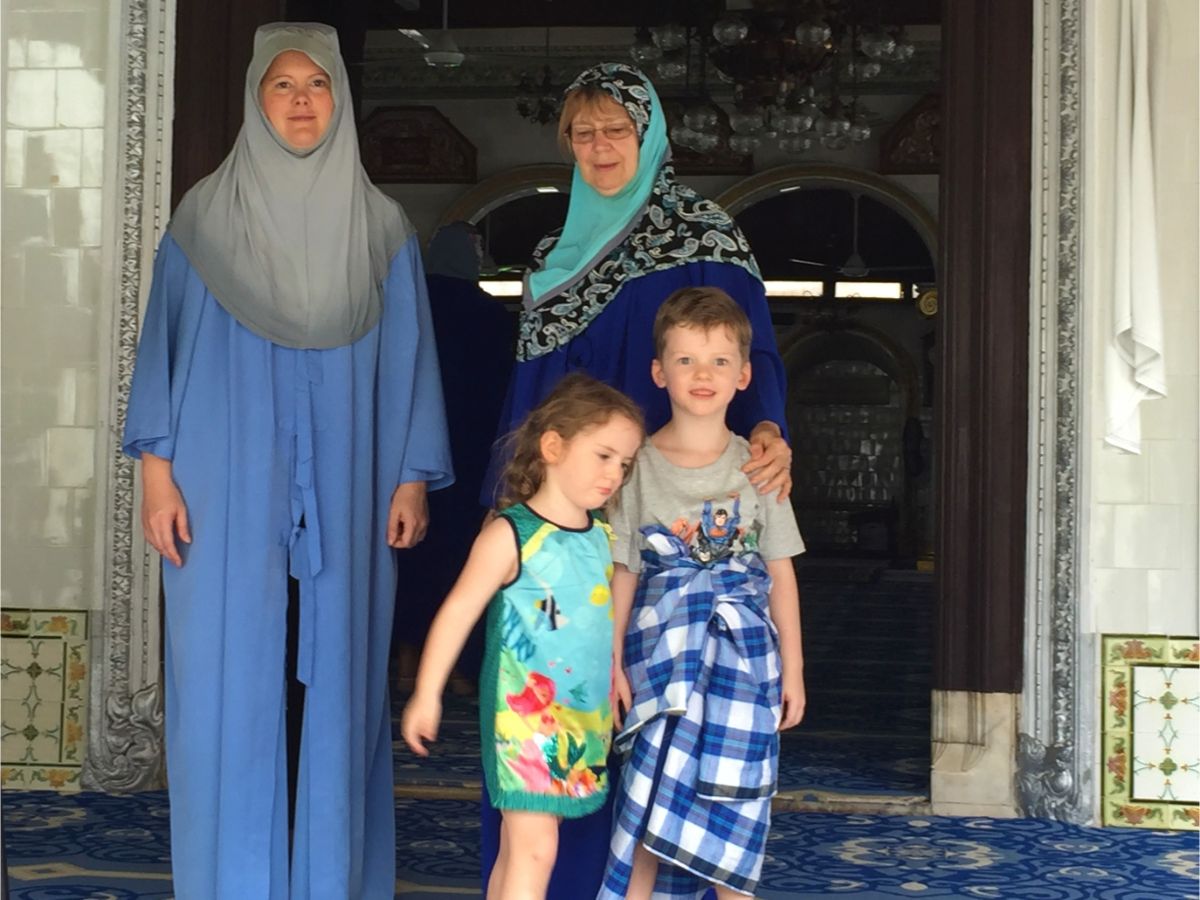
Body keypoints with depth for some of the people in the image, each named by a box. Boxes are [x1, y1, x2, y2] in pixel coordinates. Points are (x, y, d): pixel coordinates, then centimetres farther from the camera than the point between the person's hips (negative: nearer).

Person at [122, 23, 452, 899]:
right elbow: (166, 342, 2)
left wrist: (413, 477, 0)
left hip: (344, 495, 1)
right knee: (227, 680, 1)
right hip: (227, 489, -1)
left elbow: (408, 359, 6)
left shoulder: (383, 226, 6)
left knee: (339, 680, 4)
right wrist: (157, 468, -5)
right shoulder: (205, 215, 3)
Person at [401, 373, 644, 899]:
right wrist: (427, 695, -11)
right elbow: (458, 613, -11)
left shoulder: (603, 534, 7)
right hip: (523, 712, -7)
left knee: (519, 846, 13)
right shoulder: (510, 536, -13)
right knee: (533, 851, -9)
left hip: (584, 715, 7)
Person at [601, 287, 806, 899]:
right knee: (659, 781, -7)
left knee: (734, 787, 2)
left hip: (743, 644, 1)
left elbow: (780, 572, 7)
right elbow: (623, 572, 3)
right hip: (664, 641, -1)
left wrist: (792, 665, 6)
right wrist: (613, 659, -2)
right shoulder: (638, 465, 2)